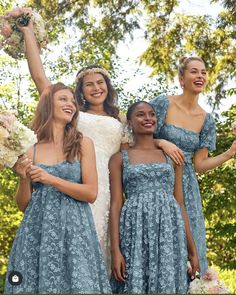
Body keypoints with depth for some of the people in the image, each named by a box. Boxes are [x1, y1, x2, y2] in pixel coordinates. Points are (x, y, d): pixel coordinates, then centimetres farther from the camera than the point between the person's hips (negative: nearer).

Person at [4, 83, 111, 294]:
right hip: (37, 230, 1)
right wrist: (24, 179, -9)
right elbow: (23, 205, 9)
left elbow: (91, 193, -4)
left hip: (73, 229, -1)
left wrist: (51, 180, -11)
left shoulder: (83, 144, 3)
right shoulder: (31, 150, 6)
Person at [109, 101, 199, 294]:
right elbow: (116, 205, 2)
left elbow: (180, 204, 14)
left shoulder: (171, 156, 16)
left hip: (169, 231, 2)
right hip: (135, 231, -2)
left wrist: (192, 250, 9)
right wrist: (115, 250, -9)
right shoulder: (119, 159, 9)